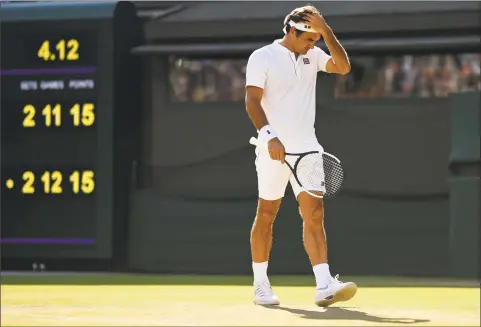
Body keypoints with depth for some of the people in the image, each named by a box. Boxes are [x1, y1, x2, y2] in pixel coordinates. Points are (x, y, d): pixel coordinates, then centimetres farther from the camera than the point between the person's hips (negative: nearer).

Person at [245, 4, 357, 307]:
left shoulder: (313, 56, 12)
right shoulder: (263, 57, -4)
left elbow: (343, 67, -1)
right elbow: (252, 101, -11)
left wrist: (325, 30, -7)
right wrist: (269, 136, -23)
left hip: (307, 148, 4)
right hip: (274, 149, -4)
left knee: (314, 214, -7)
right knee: (266, 216, 5)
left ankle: (324, 286, -16)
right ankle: (261, 284, 18)